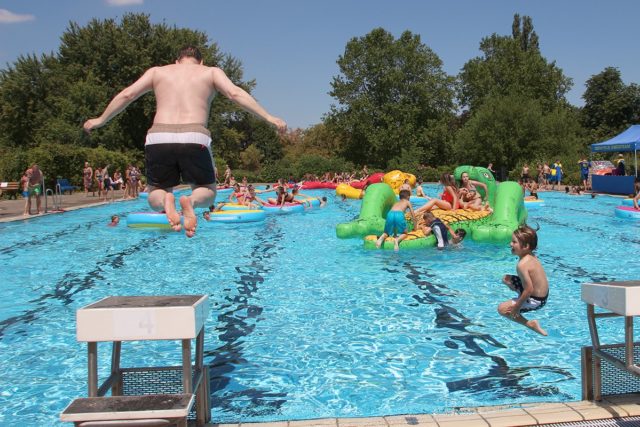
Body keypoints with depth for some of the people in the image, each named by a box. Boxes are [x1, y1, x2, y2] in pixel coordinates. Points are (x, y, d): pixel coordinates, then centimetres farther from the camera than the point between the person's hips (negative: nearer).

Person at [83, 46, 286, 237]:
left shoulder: (157, 71, 23)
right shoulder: (211, 72, 18)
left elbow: (127, 94, 18)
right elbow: (235, 94, 3)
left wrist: (100, 120, 29)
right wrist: (269, 117, 2)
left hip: (158, 138, 2)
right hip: (194, 139, -1)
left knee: (155, 195, 21)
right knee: (207, 191, 21)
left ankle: (166, 201, -19)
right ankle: (191, 200, -18)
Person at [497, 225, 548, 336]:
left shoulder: (522, 264, -30)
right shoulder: (531, 256, -2)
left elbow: (529, 290, -30)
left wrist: (516, 307, -21)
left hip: (535, 301, -9)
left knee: (502, 308, -5)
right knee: (506, 279, 14)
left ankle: (530, 324, -3)